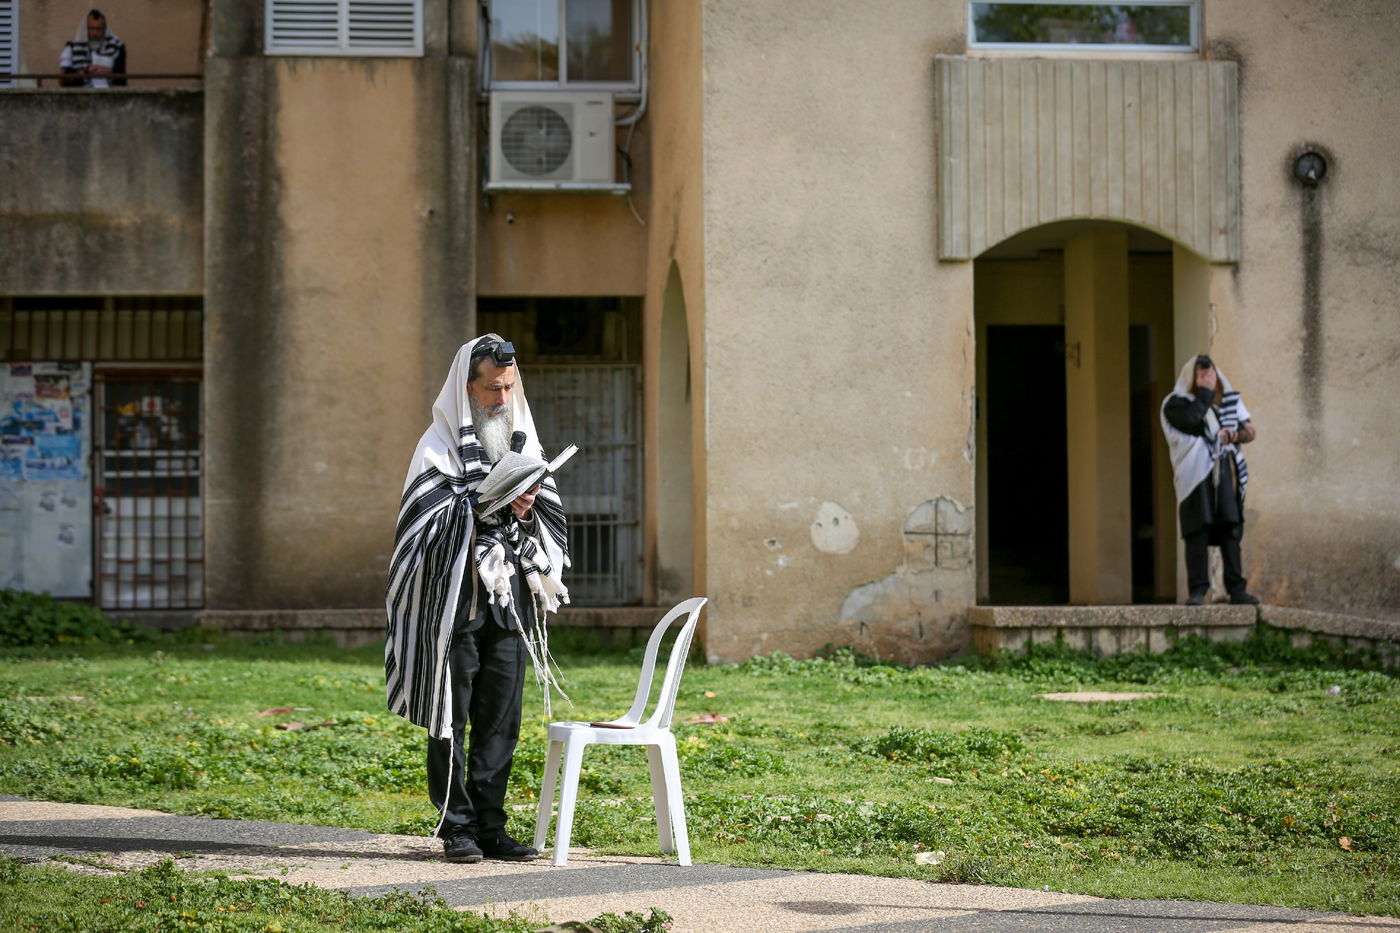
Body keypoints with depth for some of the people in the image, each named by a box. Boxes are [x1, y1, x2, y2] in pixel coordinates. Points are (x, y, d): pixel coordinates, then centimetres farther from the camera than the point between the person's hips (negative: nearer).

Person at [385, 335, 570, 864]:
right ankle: (456, 827, 4)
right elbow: (426, 519, -11)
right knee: (451, 715, -1)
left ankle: (490, 825, 9)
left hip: (510, 598, 5)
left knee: (500, 719, 4)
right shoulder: (441, 444, -1)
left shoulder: (523, 440, 15)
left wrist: (529, 508, -9)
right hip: (455, 596, -5)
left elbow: (552, 515, 14)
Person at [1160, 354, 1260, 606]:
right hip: (1196, 472, -4)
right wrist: (1205, 393, -6)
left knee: (1231, 531, 2)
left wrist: (1235, 435, -9)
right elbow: (1193, 421, -18)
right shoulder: (1177, 403, 3)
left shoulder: (1229, 400, 18)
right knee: (1199, 530, -9)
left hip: (1226, 472, 4)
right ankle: (1197, 590, -9)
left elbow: (1249, 431, 13)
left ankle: (1236, 589, 3)